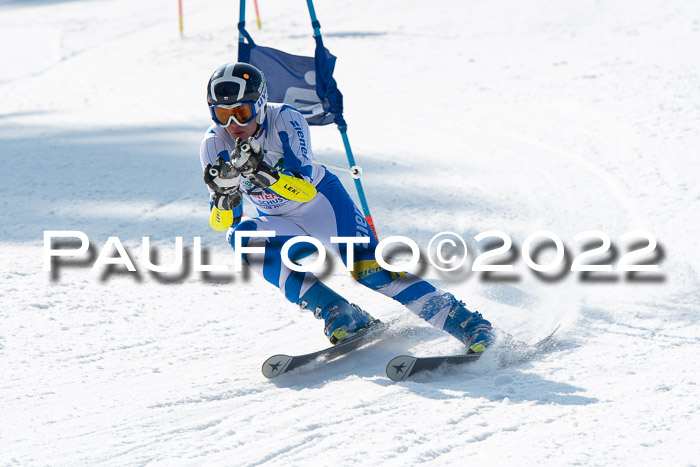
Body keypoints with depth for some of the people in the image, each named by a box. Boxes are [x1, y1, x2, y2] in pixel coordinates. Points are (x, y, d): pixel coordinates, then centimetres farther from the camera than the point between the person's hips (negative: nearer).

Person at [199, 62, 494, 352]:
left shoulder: (285, 120, -25)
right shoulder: (214, 145, -18)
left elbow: (305, 188, -35)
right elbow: (224, 222, -18)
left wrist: (261, 171, -50)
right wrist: (225, 186, -39)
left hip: (322, 200, -4)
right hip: (280, 223, 4)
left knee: (369, 270, -23)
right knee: (242, 238, -28)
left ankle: (465, 322, -16)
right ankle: (337, 314, -28)